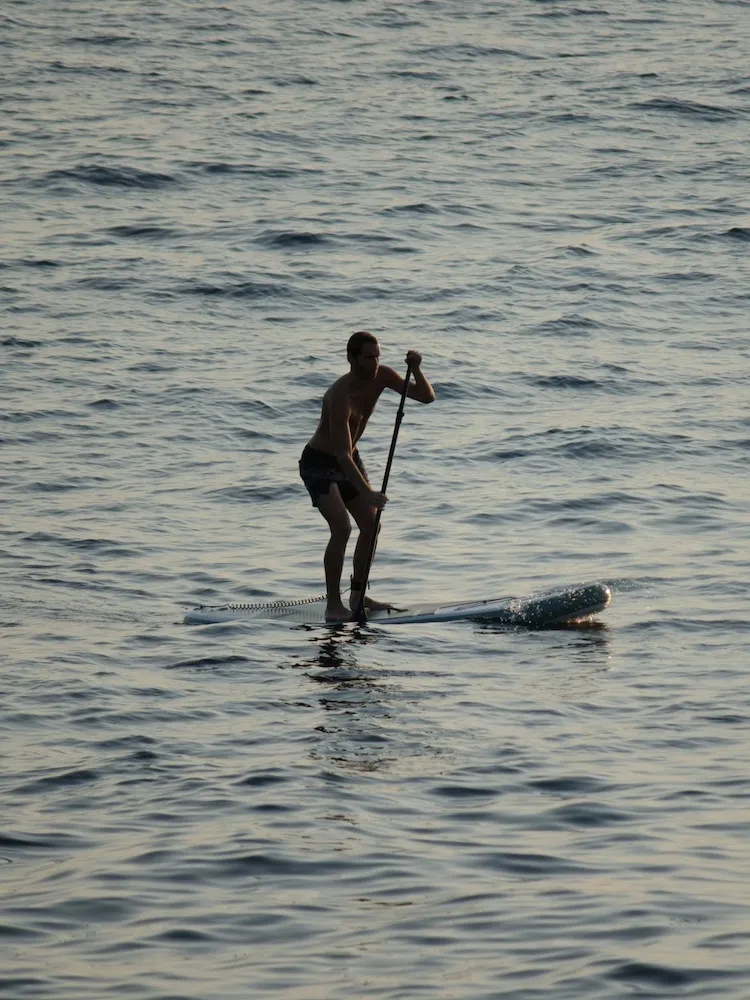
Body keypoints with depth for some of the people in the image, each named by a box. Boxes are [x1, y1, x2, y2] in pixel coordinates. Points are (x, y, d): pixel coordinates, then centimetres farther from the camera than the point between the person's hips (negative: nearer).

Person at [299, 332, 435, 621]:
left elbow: (427, 397, -7)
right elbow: (343, 455, -37)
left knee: (371, 526, 7)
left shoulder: (381, 377, -11)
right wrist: (366, 493, -45)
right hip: (319, 464, -8)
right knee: (342, 528, -21)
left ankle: (357, 596, 19)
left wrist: (416, 370, -26)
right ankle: (333, 605, -17)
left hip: (349, 460, 8)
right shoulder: (340, 396, -33)